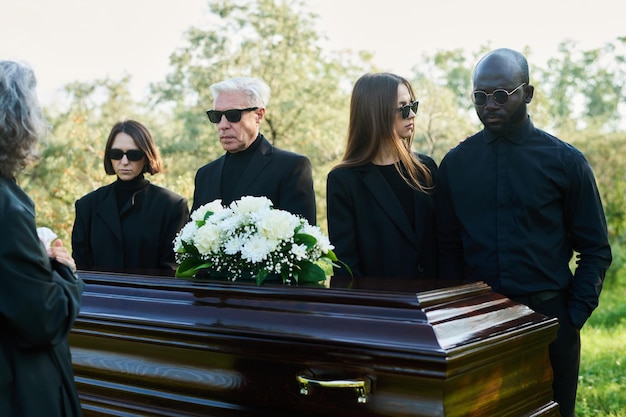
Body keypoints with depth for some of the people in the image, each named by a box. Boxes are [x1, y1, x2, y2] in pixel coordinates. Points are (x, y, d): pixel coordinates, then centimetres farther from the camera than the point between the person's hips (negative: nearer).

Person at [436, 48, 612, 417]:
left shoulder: (566, 161, -2)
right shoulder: (455, 163, 4)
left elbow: (595, 250, 1)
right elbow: (449, 247, 7)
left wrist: (574, 316, -7)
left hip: (548, 316, -1)